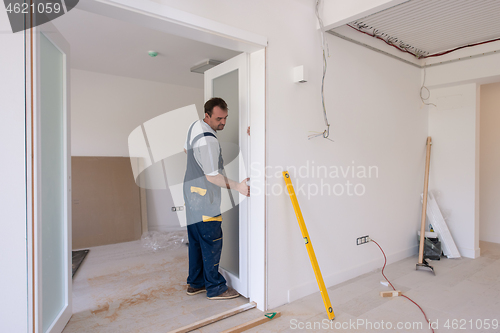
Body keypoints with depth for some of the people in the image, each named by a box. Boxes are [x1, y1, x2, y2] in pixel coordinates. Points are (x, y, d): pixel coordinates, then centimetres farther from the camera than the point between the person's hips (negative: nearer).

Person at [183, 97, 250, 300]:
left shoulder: (195, 126, 7)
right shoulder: (208, 141, -24)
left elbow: (186, 149, 25)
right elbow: (212, 176, -23)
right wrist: (238, 186, -21)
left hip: (192, 192, 10)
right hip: (204, 199, -10)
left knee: (196, 241, 17)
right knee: (212, 242, 1)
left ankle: (195, 283, 29)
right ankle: (215, 288, 14)